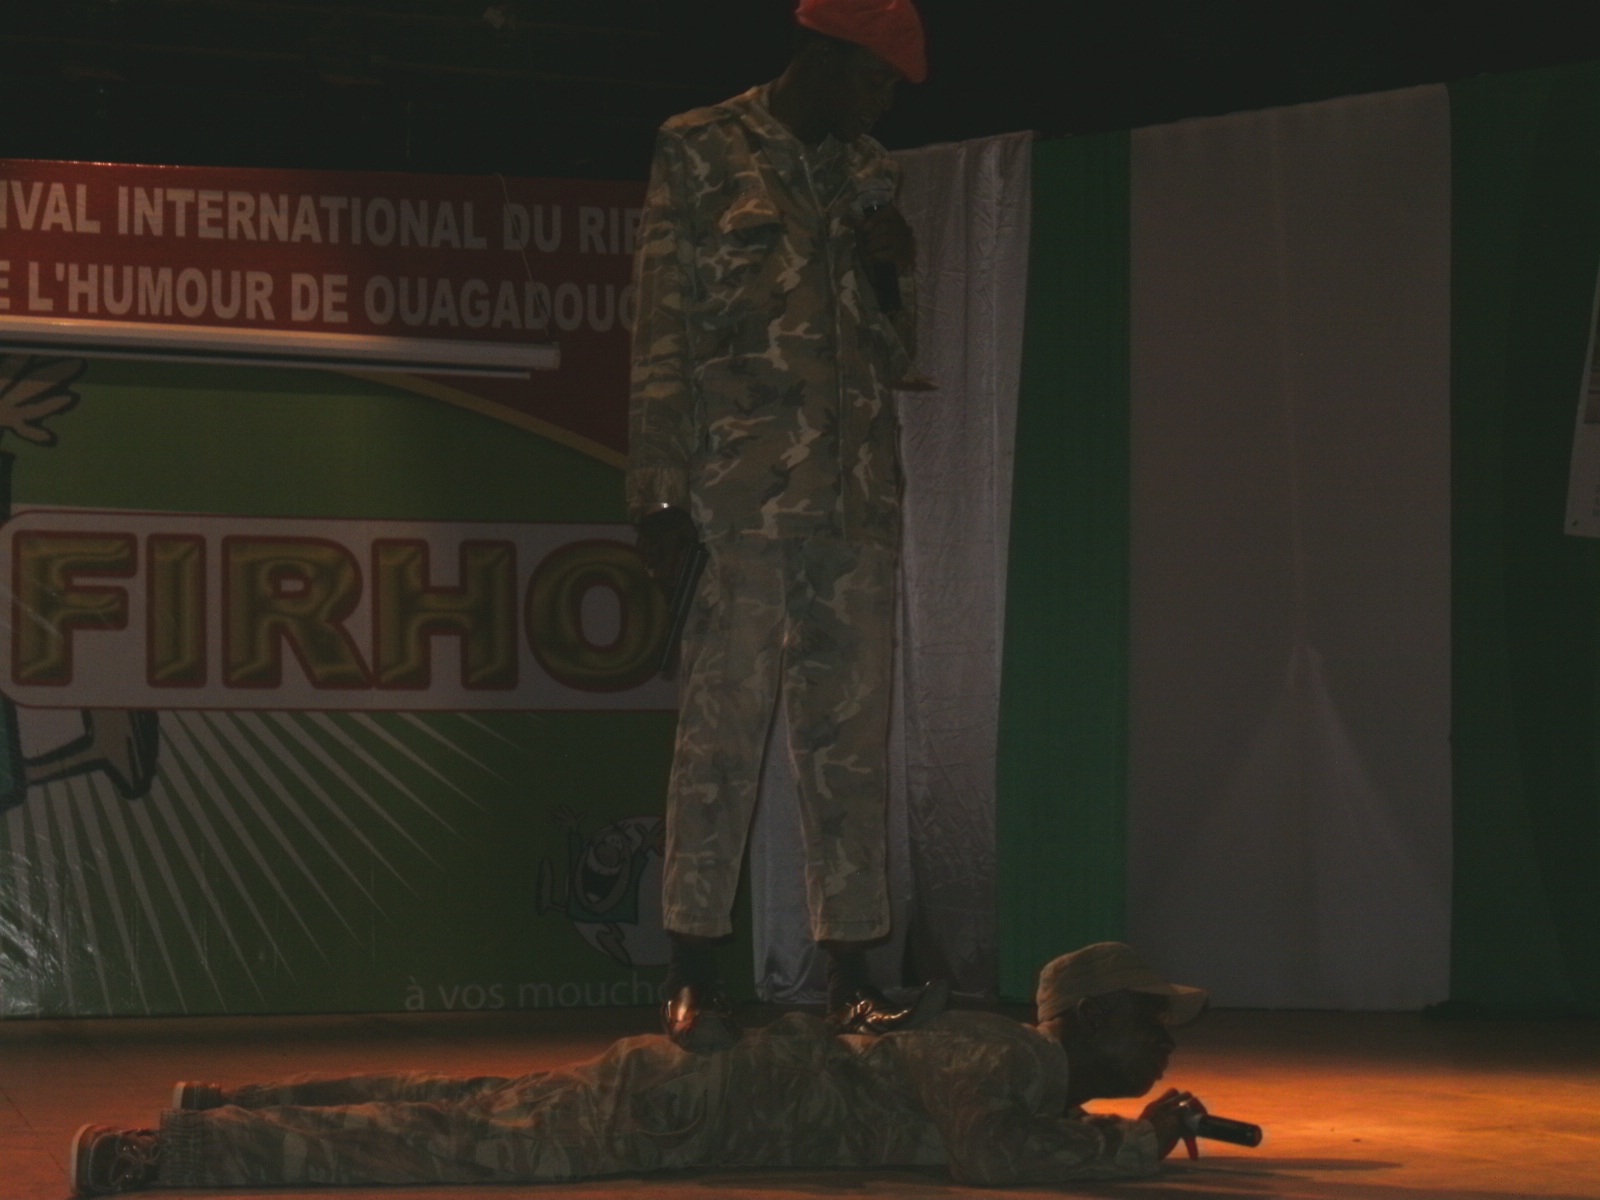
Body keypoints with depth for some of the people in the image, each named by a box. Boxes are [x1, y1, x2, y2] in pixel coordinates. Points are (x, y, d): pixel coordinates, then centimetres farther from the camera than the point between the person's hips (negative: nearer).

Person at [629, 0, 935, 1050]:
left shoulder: (869, 176, 19)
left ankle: (851, 969, 6)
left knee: (854, 733, 3)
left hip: (859, 491, 5)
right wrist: (662, 491, -9)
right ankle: (695, 971, -2)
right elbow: (663, 332, -2)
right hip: (746, 488, -5)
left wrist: (890, 276, 2)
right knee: (724, 724, -7)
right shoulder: (703, 153, 3)